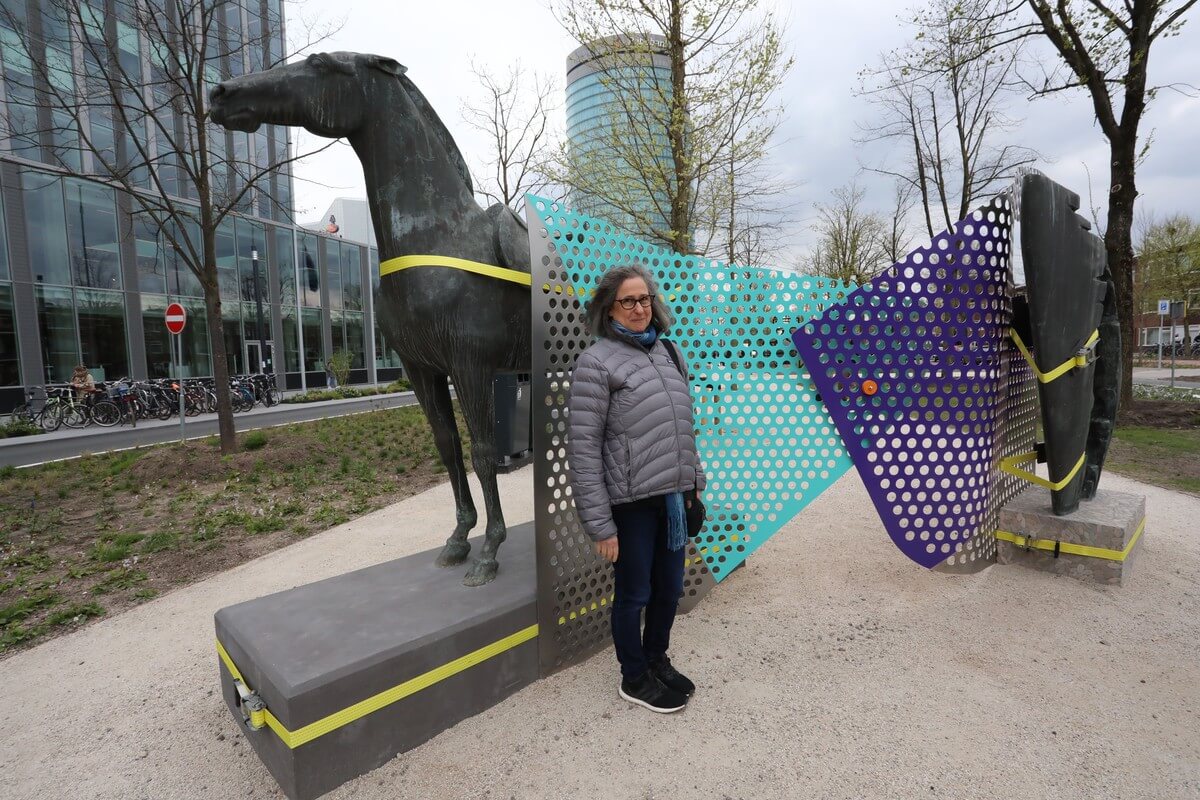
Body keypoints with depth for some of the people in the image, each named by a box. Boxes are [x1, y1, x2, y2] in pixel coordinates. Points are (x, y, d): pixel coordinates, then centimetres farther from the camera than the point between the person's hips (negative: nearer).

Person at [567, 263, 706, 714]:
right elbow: (583, 447, -14)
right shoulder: (597, 361, -12)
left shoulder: (668, 350, 9)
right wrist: (599, 523, -15)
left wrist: (695, 479, 16)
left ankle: (657, 660, 46)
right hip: (632, 502, -6)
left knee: (670, 588, 20)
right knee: (634, 594, 12)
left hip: (674, 496, 6)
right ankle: (634, 678, 38)